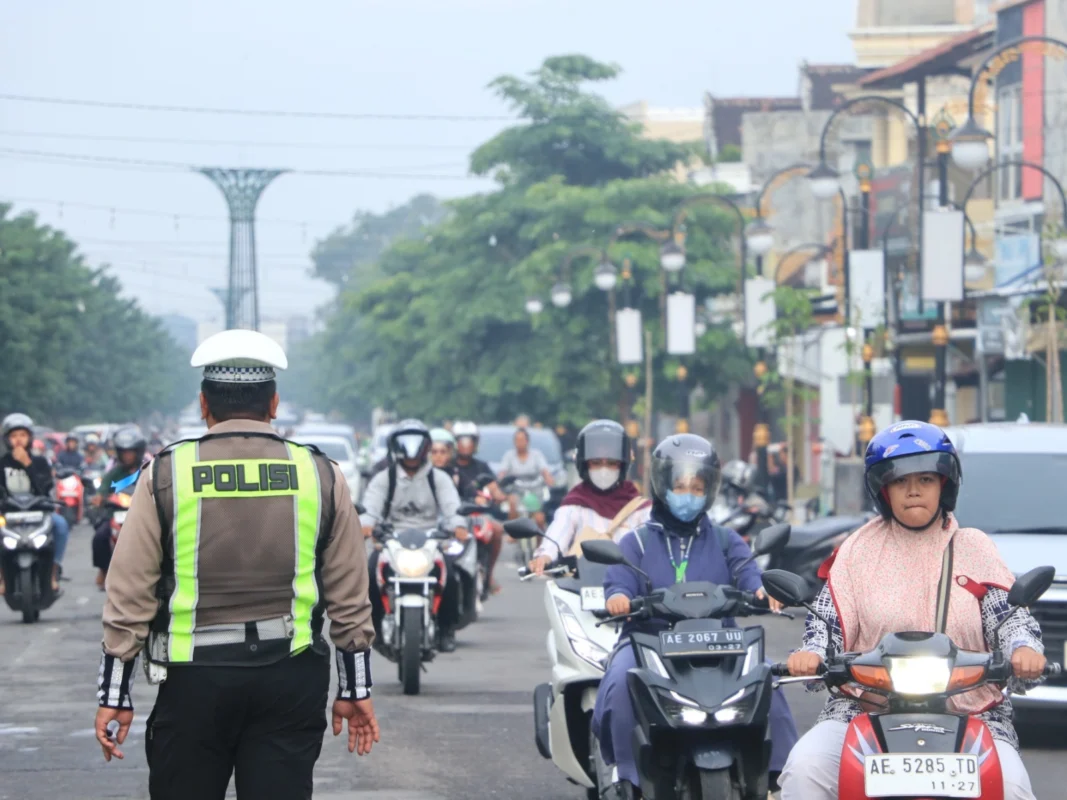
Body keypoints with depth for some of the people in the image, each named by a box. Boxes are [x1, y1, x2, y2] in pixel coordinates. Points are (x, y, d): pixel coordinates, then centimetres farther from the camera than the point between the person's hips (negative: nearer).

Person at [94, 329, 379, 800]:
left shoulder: (165, 475, -2)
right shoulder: (320, 475, 3)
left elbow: (129, 596, -2)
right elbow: (349, 598, 5)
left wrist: (114, 695, 3)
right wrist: (354, 688, 13)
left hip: (192, 677, -1)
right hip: (291, 681, 1)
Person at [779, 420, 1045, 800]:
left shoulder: (975, 548, 11)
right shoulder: (859, 551, 11)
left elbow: (1009, 614, 4)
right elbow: (828, 619, 8)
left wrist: (1024, 648, -18)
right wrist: (811, 654, -14)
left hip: (969, 713, 0)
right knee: (804, 768, -26)